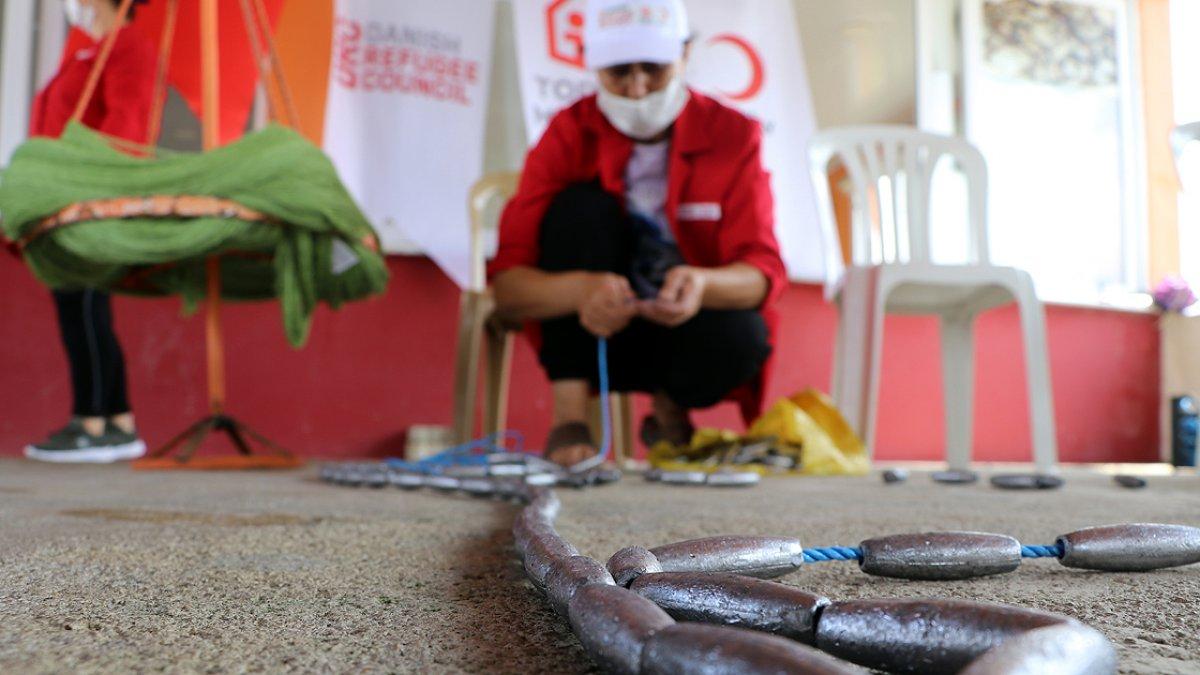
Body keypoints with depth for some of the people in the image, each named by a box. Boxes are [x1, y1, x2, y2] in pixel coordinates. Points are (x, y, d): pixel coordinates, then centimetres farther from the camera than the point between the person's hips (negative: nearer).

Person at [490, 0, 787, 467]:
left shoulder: (732, 135, -8)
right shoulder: (569, 135, -10)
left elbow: (763, 271, -18)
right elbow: (507, 284, -19)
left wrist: (702, 283, -42)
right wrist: (582, 289, -42)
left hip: (687, 325, 0)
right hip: (592, 333, 0)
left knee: (742, 338, -33)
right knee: (581, 207, -25)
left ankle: (669, 408, 3)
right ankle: (569, 419, -23)